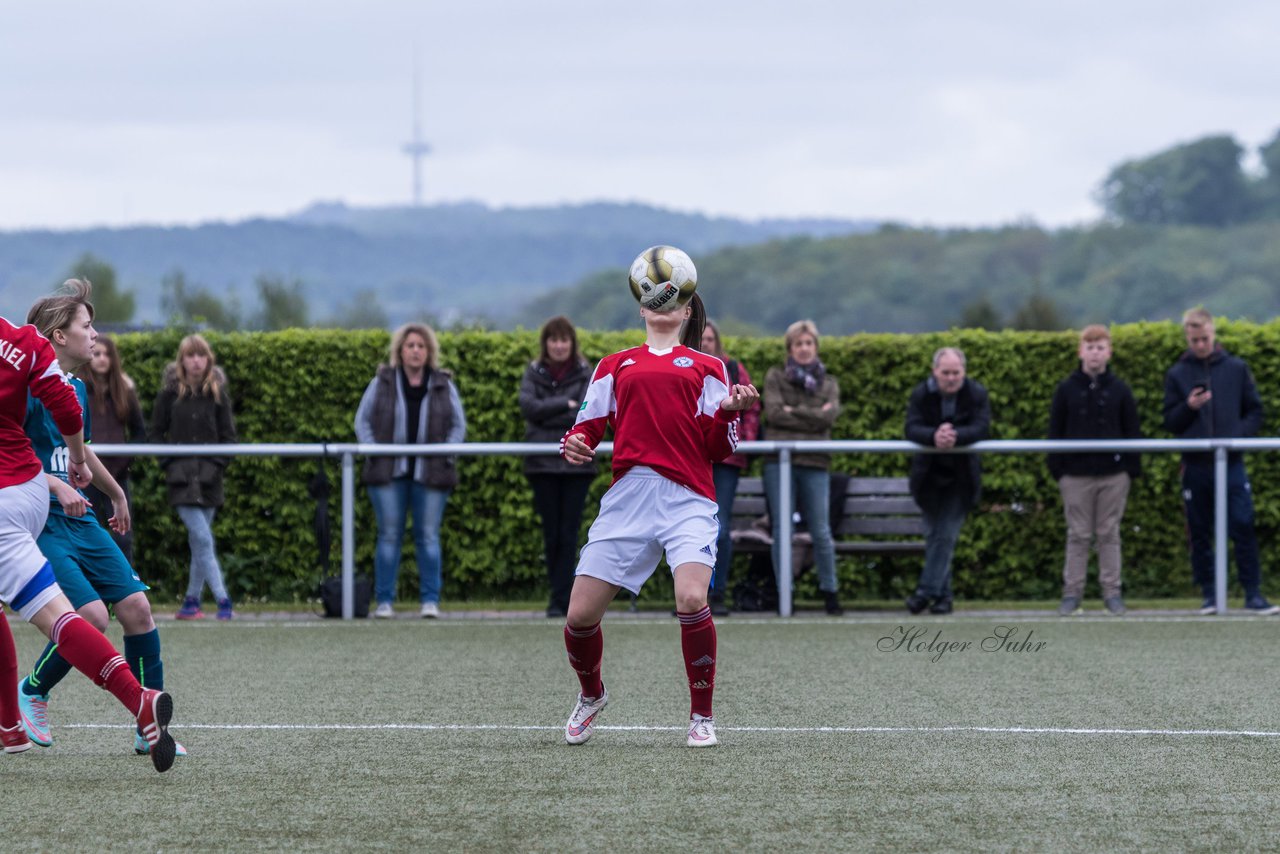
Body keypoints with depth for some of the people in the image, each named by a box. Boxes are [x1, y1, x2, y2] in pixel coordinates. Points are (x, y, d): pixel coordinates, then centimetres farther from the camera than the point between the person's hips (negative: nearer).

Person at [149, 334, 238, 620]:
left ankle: (191, 602, 15)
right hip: (181, 478, -3)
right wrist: (169, 463, -5)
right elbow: (156, 433, 6)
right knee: (203, 539, -13)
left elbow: (228, 435, 8)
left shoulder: (217, 393, 5)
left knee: (201, 542, 6)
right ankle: (223, 600, -16)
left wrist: (218, 464, -5)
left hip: (209, 477, 3)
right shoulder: (171, 392, 1)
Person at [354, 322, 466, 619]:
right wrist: (373, 451, -5)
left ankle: (430, 600, 2)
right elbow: (362, 421, 9)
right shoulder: (382, 383, 7)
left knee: (428, 536, -1)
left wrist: (445, 455, -3)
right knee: (389, 536, -1)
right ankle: (384, 601, 2)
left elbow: (459, 425, 11)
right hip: (389, 472, 0)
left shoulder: (443, 385, 8)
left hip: (430, 472, 0)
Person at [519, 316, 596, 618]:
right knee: (552, 533, 4)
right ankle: (562, 597, 14)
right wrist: (565, 405, -12)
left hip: (576, 464, -1)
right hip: (543, 464, 2)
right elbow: (528, 406, -7)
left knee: (568, 533, -5)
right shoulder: (534, 373, 8)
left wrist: (547, 413, -14)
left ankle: (560, 601, -3)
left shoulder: (586, 374, 4)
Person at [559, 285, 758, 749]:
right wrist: (575, 444, -4)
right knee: (580, 614, -3)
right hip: (627, 497, 2)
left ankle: (701, 716, -7)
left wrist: (730, 411, -10)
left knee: (691, 598, -25)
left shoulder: (707, 367, 16)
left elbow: (717, 449, 9)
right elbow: (589, 424, 18)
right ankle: (591, 695, 30)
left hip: (687, 498, -2)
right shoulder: (614, 366, 21)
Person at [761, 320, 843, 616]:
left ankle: (830, 592, 10)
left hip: (815, 463, 1)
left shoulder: (828, 383, 16)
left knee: (821, 532, 0)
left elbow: (829, 416, -2)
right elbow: (773, 412, -6)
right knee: (781, 530, -1)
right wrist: (812, 417, -4)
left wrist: (794, 412, -5)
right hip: (780, 461, -1)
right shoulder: (776, 377, 10)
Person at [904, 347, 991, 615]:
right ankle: (943, 594, 15)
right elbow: (911, 429, -19)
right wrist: (934, 436, -41)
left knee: (946, 535, -7)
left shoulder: (976, 394, -9)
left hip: (961, 476, -2)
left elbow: (981, 428, -21)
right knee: (934, 535, 6)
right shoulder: (921, 394, -7)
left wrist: (956, 436, -42)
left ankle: (927, 590, -7)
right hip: (930, 474, 2)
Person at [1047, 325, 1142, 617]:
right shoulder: (1066, 390, 3)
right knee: (1078, 535, 3)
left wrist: (1133, 468, 0)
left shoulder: (1119, 390, 5)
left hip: (1113, 474, 0)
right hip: (1076, 474, 0)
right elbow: (1055, 431, 4)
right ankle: (1072, 593, 6)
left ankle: (1112, 592, 9)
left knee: (1109, 534, 5)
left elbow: (1132, 431, 7)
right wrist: (1057, 469, -3)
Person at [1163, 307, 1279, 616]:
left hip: (1231, 463, -1)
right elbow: (1170, 423, 6)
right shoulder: (1177, 375, 7)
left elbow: (1255, 412, 9)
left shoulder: (1237, 368, 6)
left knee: (1243, 529, -7)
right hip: (1195, 466, 1)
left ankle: (1253, 593, -4)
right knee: (1199, 534, 4)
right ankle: (1209, 593, 12)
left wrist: (1238, 434, -9)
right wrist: (1188, 408, -13)